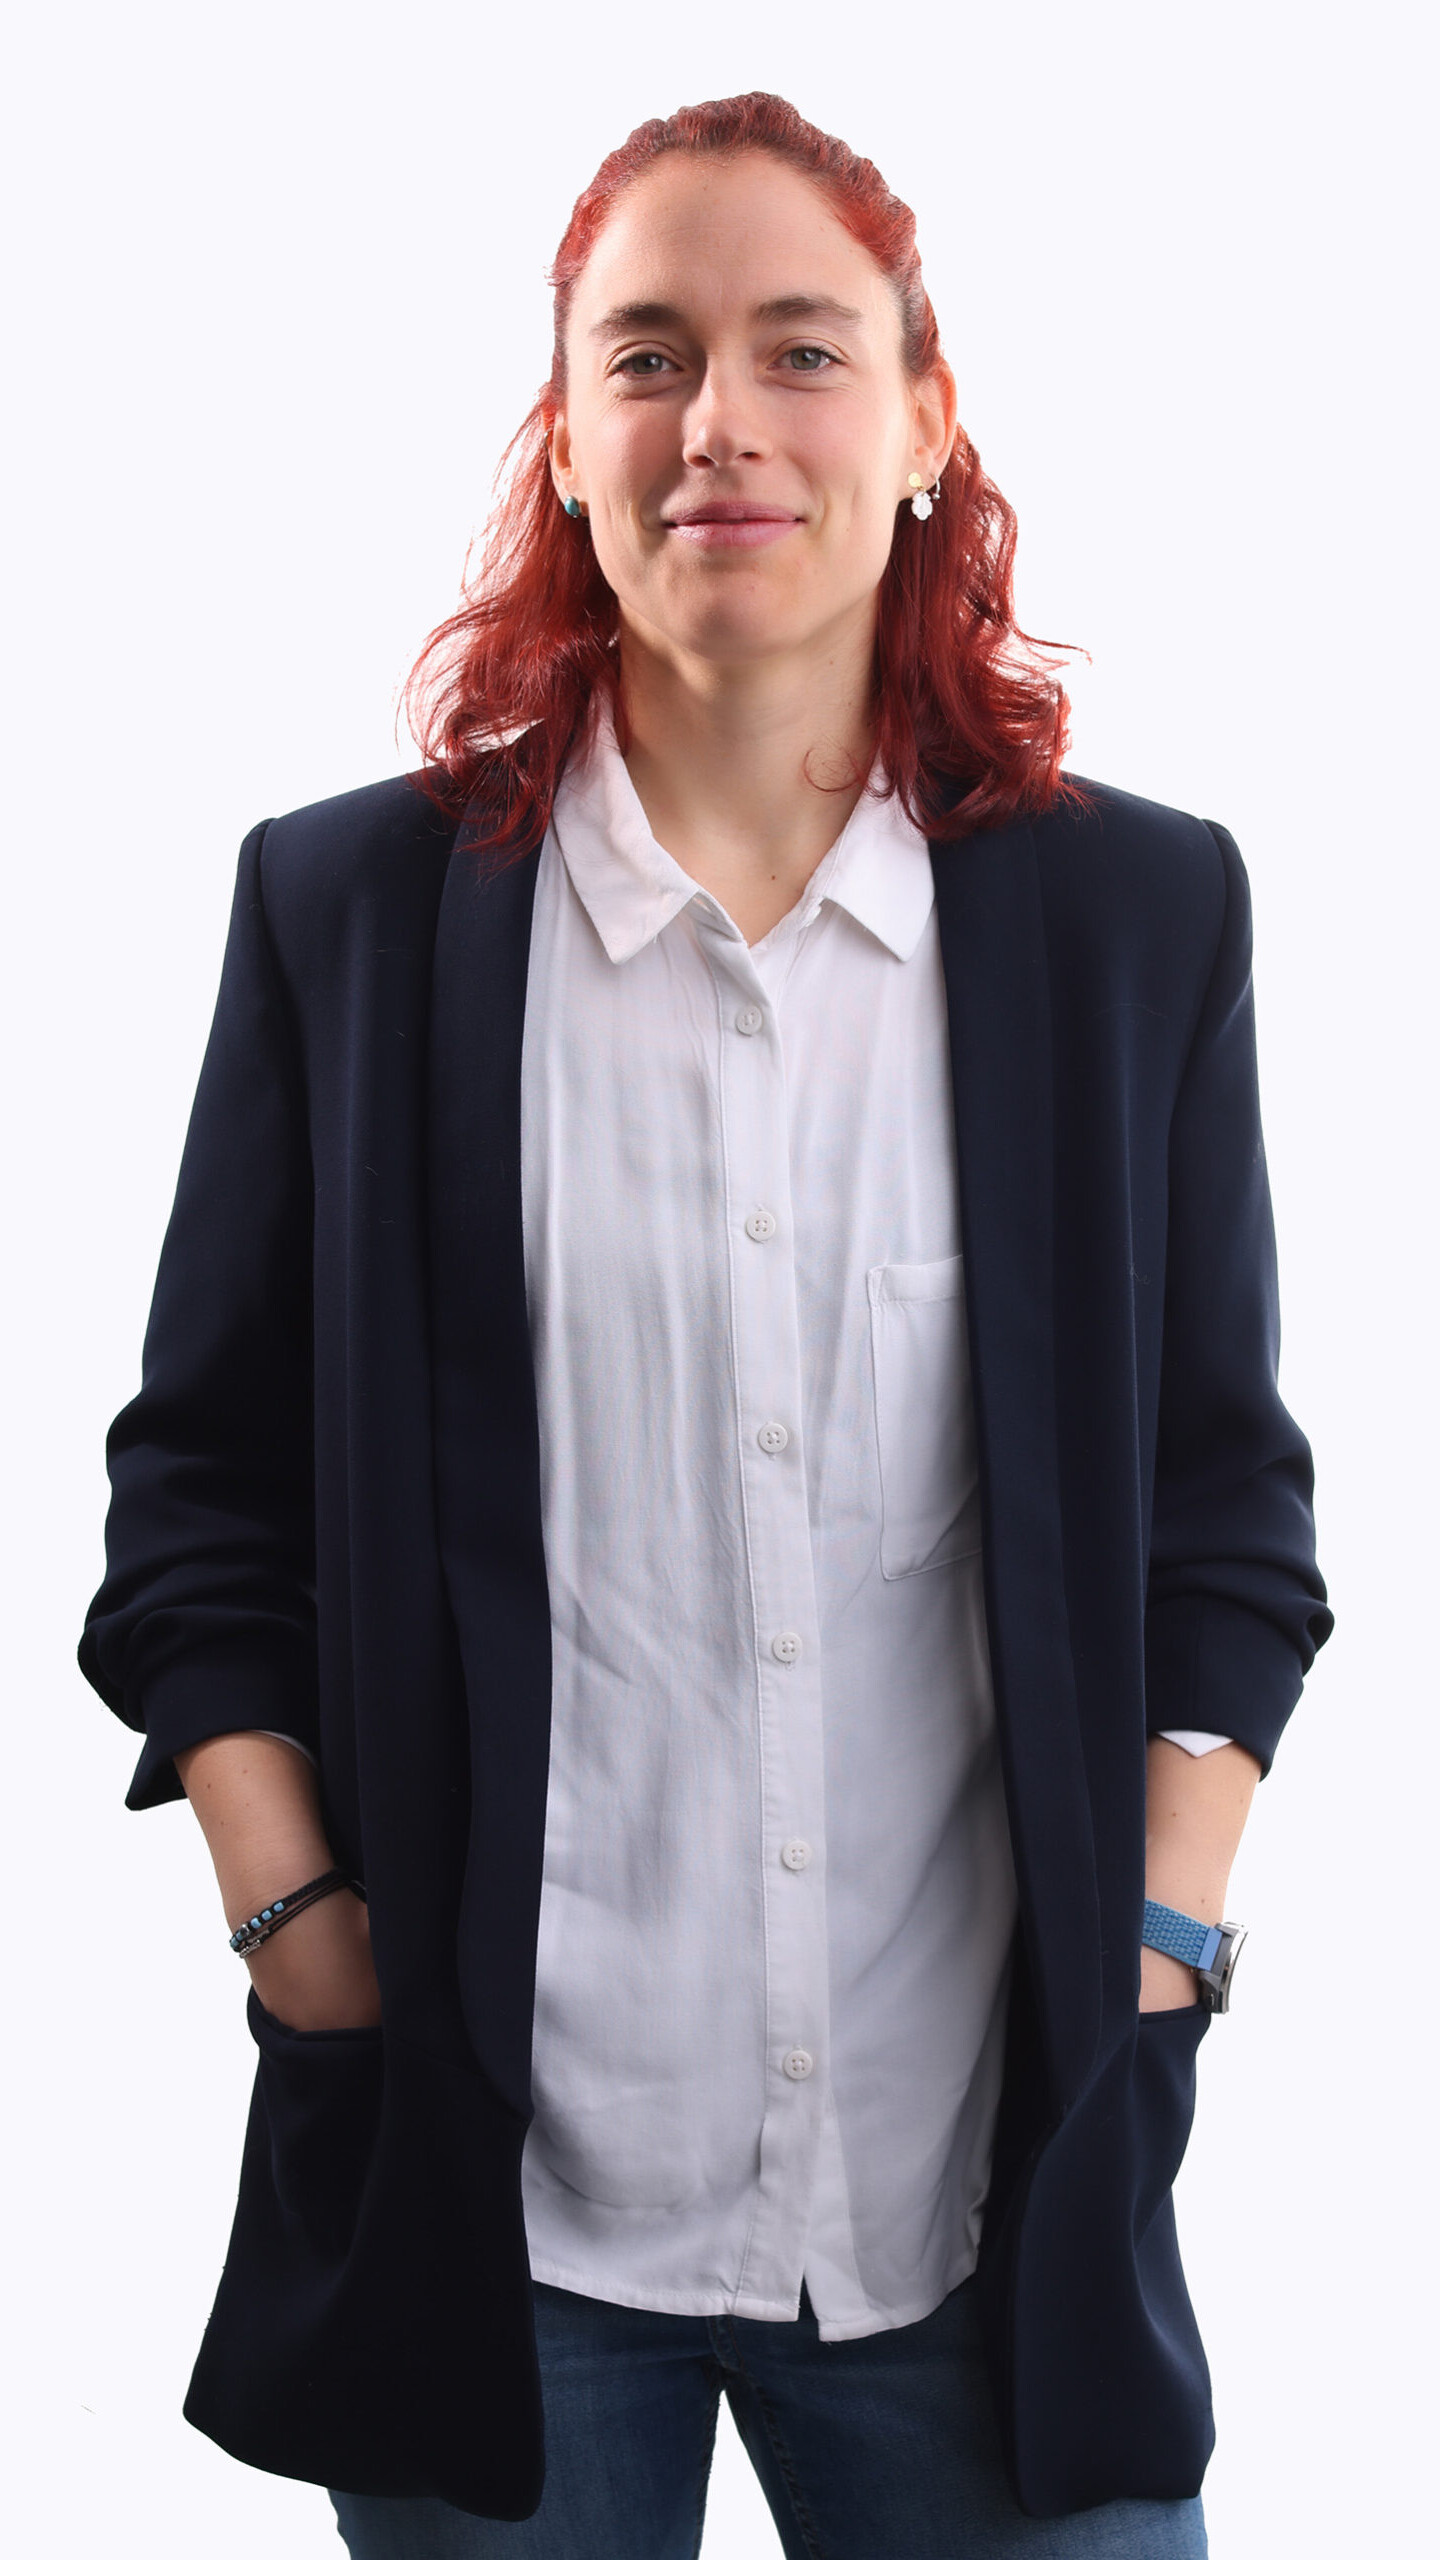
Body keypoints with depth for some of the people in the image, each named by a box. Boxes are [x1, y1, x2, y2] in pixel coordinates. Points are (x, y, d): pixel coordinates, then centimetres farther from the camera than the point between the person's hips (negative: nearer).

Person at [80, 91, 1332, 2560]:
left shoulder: (1137, 917, 5)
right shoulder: (350, 906, 2)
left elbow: (1224, 1505, 8)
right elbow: (202, 1497, 6)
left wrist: (1159, 1934, -1)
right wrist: (294, 1923, -3)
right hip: (491, 2183, 0)